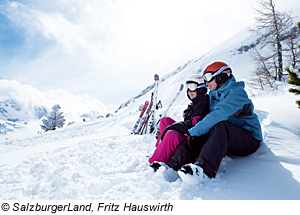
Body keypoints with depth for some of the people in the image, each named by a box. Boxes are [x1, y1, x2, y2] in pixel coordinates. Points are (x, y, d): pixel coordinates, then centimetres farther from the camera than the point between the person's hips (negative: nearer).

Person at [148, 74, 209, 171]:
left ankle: (157, 163, -26)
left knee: (172, 134, -35)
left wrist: (172, 126, -19)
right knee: (165, 120, 4)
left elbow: (195, 123, -24)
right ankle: (160, 149, -2)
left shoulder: (204, 103, -12)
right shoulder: (194, 104, 17)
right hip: (187, 134, 10)